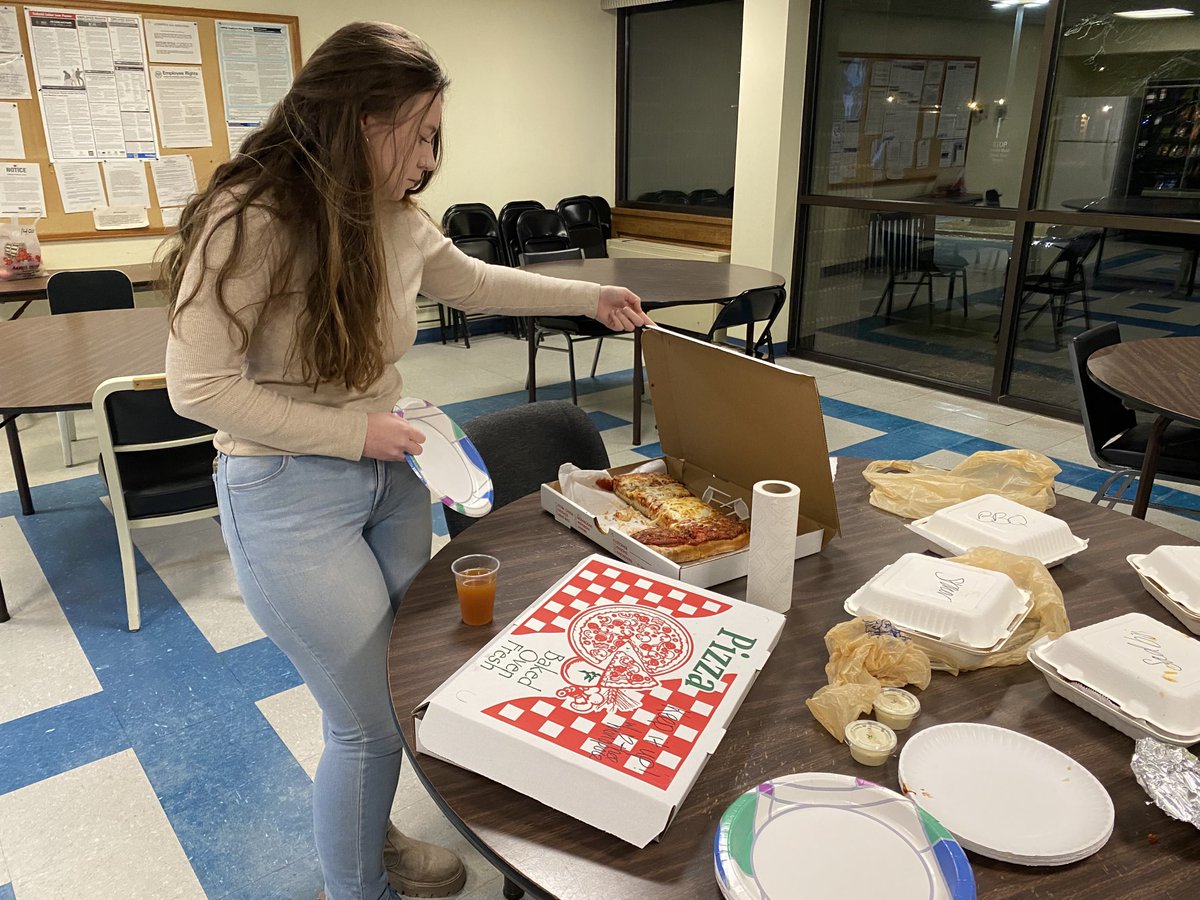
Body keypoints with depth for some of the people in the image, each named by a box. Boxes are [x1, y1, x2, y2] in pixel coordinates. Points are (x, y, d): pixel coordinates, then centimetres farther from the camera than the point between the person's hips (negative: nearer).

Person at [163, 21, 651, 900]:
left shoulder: (396, 218, 0)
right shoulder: (251, 220, -21)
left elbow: (473, 282, 19)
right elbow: (198, 386, -19)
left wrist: (591, 297, 20)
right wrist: (351, 431, -18)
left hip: (389, 475, 7)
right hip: (291, 498, -6)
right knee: (373, 720, 0)